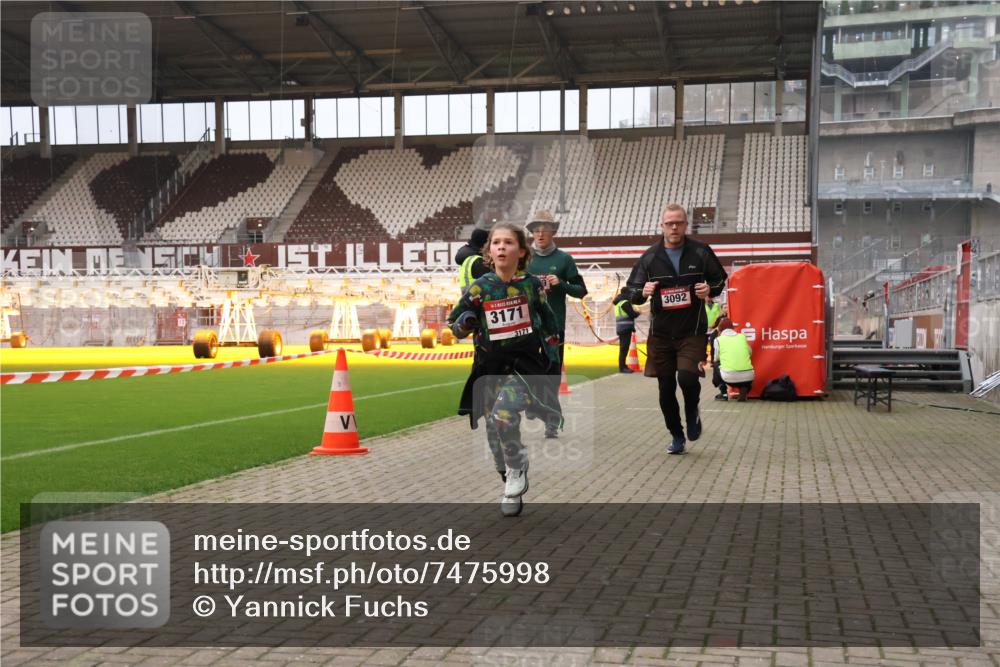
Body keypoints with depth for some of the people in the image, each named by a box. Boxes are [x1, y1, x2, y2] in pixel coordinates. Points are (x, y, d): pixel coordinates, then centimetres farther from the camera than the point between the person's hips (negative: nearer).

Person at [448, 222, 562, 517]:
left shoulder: (532, 284, -2)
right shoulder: (478, 288, -4)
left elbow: (547, 318, 14)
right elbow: (455, 328, 2)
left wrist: (551, 349, 8)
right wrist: (465, 321, -19)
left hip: (525, 362, -2)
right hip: (489, 366, 2)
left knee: (504, 414, -25)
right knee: (495, 430, 5)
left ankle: (517, 469, 0)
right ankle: (513, 487, 25)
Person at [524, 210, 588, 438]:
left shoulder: (564, 259, 3)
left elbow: (581, 291, 4)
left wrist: (560, 284, -12)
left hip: (554, 325, -1)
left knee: (552, 374, 2)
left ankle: (551, 422, 9)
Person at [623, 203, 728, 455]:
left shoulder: (701, 252, -1)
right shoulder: (650, 257, 0)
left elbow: (720, 280, 11)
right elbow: (631, 292, 4)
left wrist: (710, 290, -12)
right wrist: (643, 293, -19)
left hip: (692, 331, -2)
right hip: (660, 333, 2)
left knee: (687, 377, -21)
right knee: (666, 389, 7)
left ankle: (692, 412, 12)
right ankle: (676, 436, 26)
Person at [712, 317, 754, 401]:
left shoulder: (718, 340, 6)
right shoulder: (743, 336, 14)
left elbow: (716, 359, 13)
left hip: (729, 378, -2)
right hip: (748, 377, 2)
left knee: (716, 364, 28)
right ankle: (744, 390, 10)